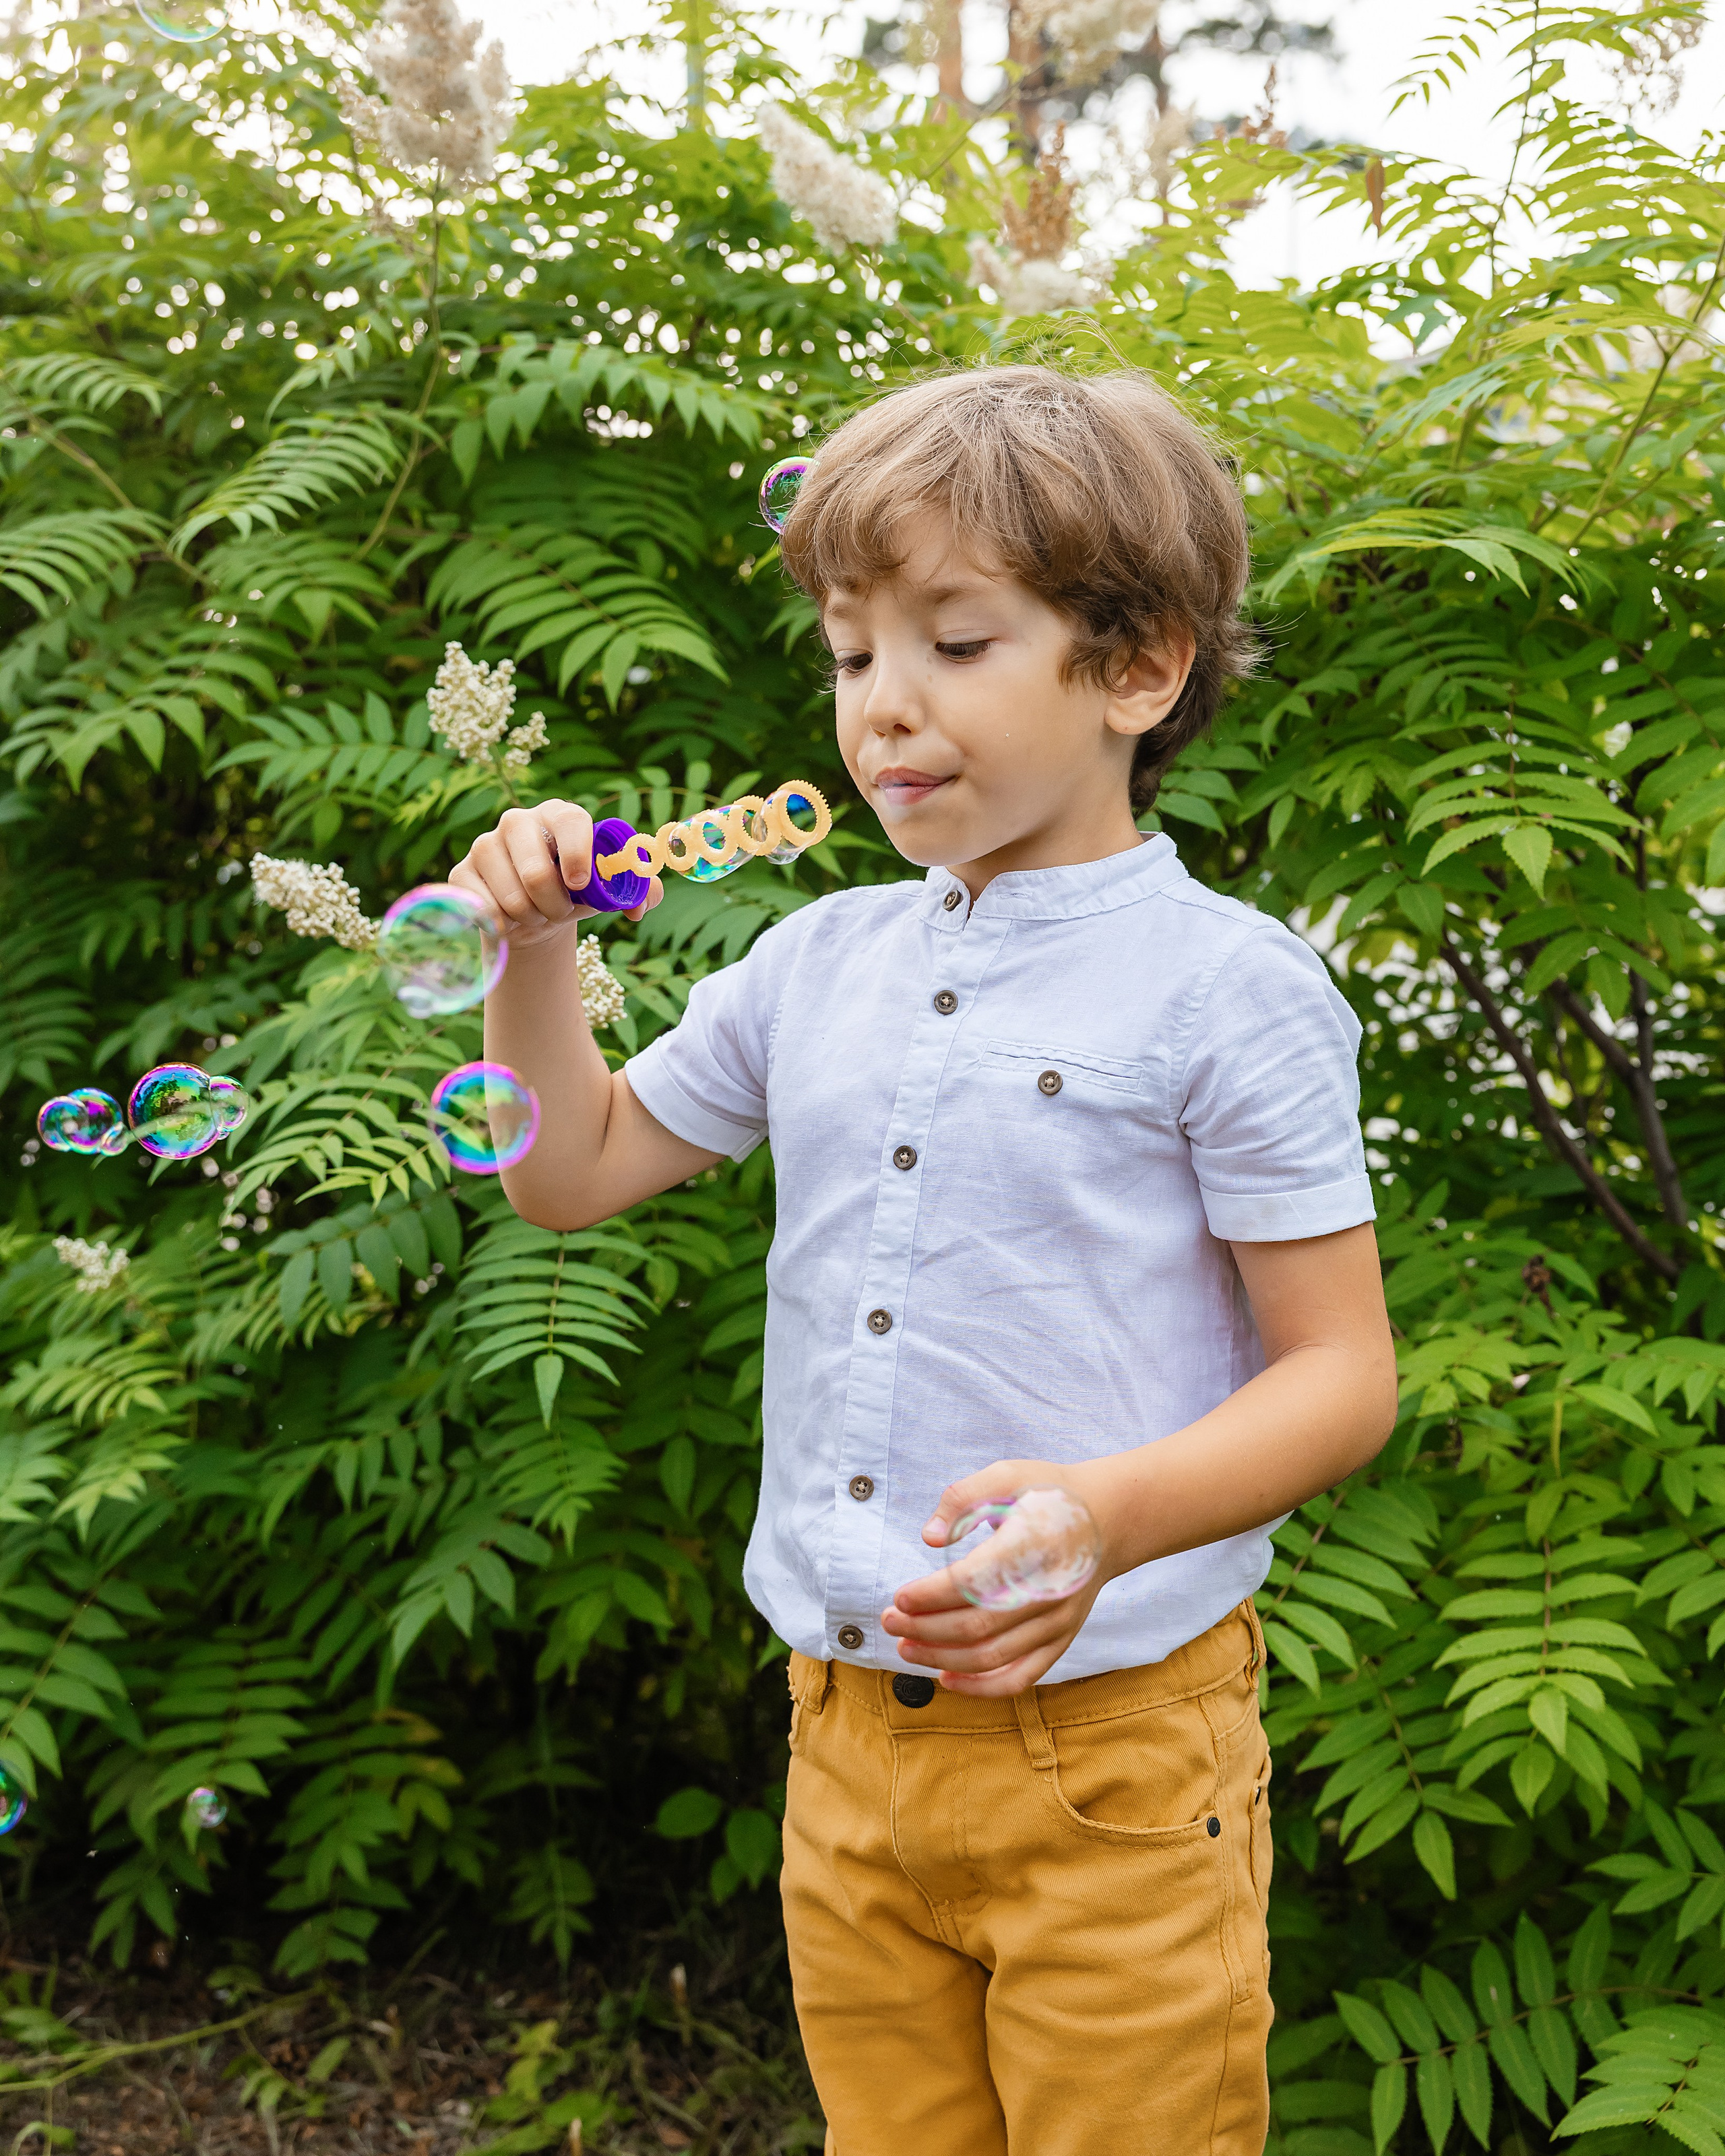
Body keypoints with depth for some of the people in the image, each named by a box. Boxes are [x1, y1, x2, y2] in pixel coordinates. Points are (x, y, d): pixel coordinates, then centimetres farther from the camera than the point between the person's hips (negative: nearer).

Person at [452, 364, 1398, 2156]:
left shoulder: (1227, 987, -10)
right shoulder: (821, 963, 7)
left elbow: (1342, 1372, -11)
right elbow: (575, 1171, 17)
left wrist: (1108, 1517, -28)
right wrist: (534, 938, 2)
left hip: (1109, 1744, -5)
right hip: (846, 1735, 6)